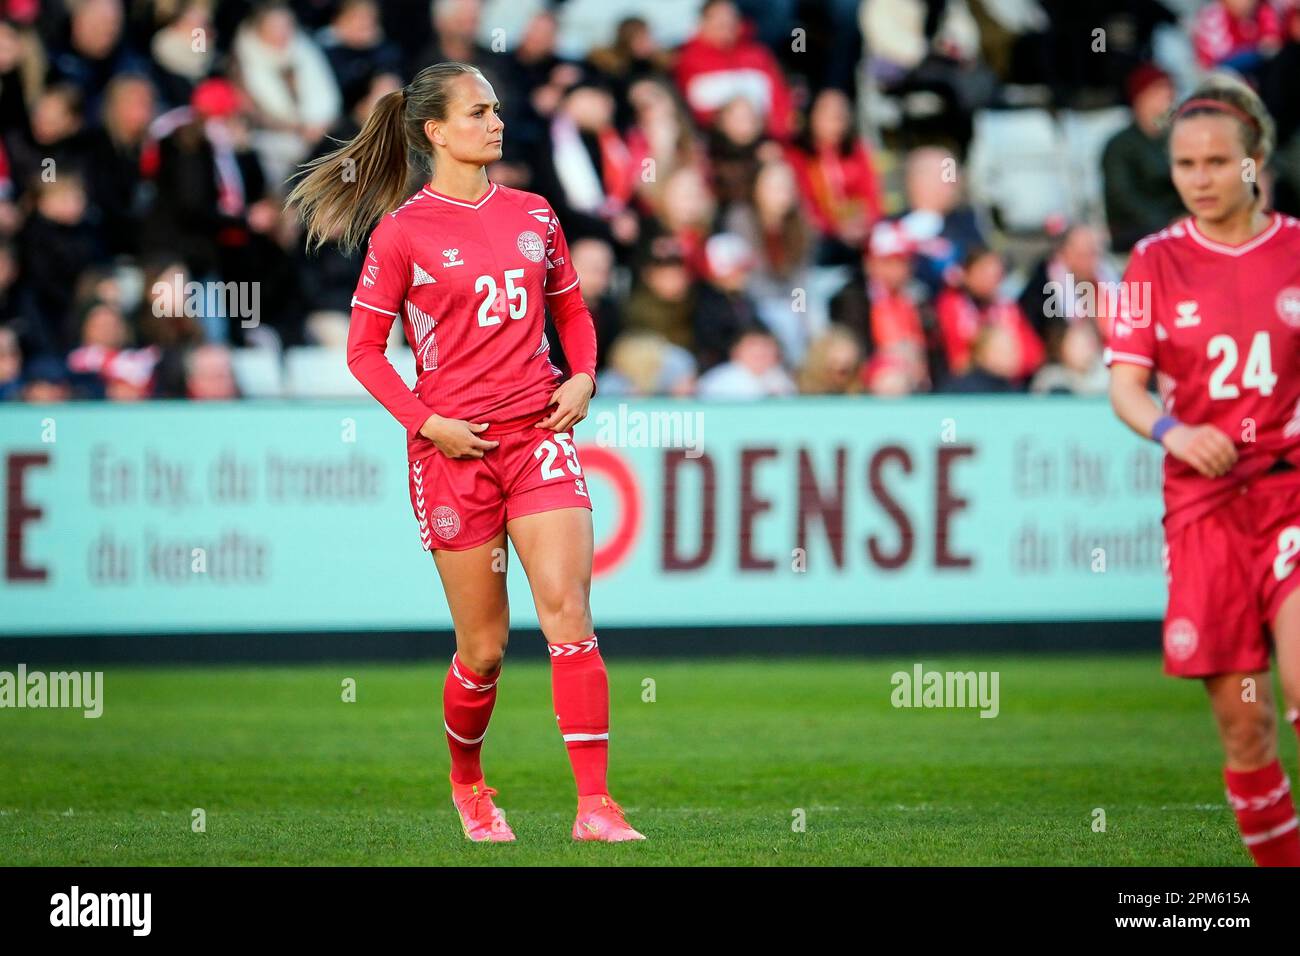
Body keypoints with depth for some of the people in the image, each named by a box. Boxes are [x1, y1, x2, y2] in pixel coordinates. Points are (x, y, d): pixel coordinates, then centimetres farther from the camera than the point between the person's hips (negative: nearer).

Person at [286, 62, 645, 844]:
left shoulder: (533, 215, 9)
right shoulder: (403, 230, -3)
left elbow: (573, 311, 20)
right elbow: (365, 348, 0)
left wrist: (583, 376, 2)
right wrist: (426, 421, -11)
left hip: (539, 433, 3)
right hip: (454, 446, -3)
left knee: (568, 609, -13)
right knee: (485, 647, 4)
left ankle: (596, 808, -16)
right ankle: (468, 782, 32)